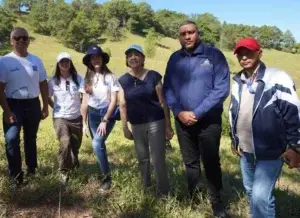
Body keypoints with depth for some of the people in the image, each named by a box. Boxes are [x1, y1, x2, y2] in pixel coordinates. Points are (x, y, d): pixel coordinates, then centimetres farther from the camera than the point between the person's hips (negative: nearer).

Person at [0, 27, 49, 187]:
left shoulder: (36, 61, 3)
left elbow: (43, 84, 9)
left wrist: (45, 107, 6)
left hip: (33, 104, 4)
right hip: (13, 104, -3)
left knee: (31, 138, 15)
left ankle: (31, 169, 30)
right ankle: (15, 175, 1)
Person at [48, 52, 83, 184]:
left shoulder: (78, 78, -6)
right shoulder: (54, 81, -5)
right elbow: (47, 98, 9)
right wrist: (55, 107, 1)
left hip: (76, 117, 2)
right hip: (60, 117, -1)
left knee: (76, 144, 14)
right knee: (65, 143, -20)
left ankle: (73, 162, 47)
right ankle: (64, 170, 0)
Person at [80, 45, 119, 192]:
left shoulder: (110, 77, -9)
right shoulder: (87, 79, 5)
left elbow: (113, 101, -11)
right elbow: (84, 102, 8)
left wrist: (104, 121, -16)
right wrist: (84, 123, 6)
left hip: (108, 114, -5)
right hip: (93, 114, 5)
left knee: (97, 143, -22)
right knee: (99, 145, 7)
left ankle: (107, 177, -9)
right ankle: (105, 174, 25)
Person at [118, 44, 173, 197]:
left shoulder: (153, 76, -6)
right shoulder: (123, 80, 1)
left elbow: (162, 102, -5)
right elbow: (123, 105, 4)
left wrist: (168, 125, -5)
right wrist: (125, 127, 3)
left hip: (156, 122, -3)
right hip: (136, 125, 3)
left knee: (158, 159, -4)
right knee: (142, 158, 16)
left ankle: (163, 193, 12)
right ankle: (146, 188, 33)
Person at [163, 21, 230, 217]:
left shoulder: (214, 55, -8)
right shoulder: (175, 59, 5)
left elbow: (221, 89, -14)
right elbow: (168, 88, 4)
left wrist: (197, 113, -18)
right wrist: (179, 112, -11)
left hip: (208, 121, -4)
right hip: (182, 120, 4)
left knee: (211, 163, 7)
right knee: (190, 163, 16)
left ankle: (217, 202, 25)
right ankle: (194, 198, 34)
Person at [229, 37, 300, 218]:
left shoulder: (278, 79, -14)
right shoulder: (238, 82, 7)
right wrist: (234, 140, 19)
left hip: (270, 152, -7)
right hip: (245, 151, 7)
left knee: (261, 196, -12)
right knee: (251, 191, 18)